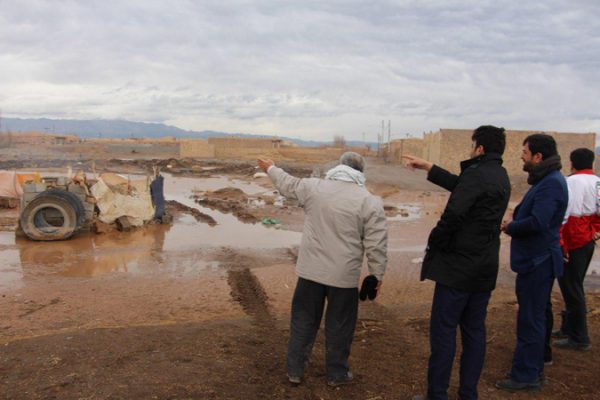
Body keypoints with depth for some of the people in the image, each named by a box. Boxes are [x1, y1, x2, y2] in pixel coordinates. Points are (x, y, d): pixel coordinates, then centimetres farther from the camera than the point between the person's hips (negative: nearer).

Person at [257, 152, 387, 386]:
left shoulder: (313, 188, -2)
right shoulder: (370, 202, -9)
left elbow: (287, 184, 17)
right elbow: (376, 246, -9)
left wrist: (270, 169, 36)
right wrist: (377, 275, 3)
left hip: (310, 270, 3)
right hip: (344, 275, -2)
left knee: (303, 320, 16)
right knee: (339, 325, 14)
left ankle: (295, 370, 27)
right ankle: (336, 374, 28)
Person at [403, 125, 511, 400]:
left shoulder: (476, 175, -18)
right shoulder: (501, 177, 11)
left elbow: (453, 215, -25)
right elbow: (460, 186, 23)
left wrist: (433, 245, -9)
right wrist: (427, 167, 27)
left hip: (458, 267, -9)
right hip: (485, 269, 9)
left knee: (443, 330, 1)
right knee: (474, 331, 14)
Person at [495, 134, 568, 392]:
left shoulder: (551, 184, -20)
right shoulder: (546, 180, 13)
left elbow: (537, 223, -28)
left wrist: (509, 227, -13)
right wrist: (513, 223, -1)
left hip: (538, 262, -11)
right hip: (534, 260, 11)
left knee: (531, 319, -1)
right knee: (532, 317, 19)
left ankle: (526, 376, 10)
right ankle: (533, 370, 32)